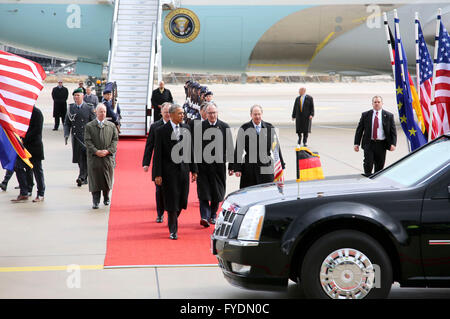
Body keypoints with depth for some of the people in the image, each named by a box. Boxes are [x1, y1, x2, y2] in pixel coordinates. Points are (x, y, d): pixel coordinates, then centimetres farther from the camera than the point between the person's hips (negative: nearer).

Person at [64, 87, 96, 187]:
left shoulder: (89, 108, 1)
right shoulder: (71, 108, 9)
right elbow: (66, 123, 11)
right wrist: (66, 134, -4)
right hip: (75, 137, 3)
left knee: (85, 157, -13)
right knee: (79, 159, 5)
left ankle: (81, 177, -14)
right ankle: (86, 178, 17)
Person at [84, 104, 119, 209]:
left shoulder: (111, 126, 7)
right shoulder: (89, 126, 2)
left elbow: (115, 140, 3)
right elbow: (87, 141, -3)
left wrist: (108, 151, -11)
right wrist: (96, 151, -14)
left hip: (108, 157, 2)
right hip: (94, 158, -2)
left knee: (107, 179, 10)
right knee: (95, 180, -3)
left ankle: (106, 198, 30)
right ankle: (95, 201, 2)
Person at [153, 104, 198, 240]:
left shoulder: (186, 128, 7)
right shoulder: (161, 131, -7)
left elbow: (190, 149, 12)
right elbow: (157, 154, -7)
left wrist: (193, 169, 9)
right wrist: (157, 174, -11)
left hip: (183, 168, 4)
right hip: (169, 171, -4)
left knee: (182, 200, 7)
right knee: (172, 200, -2)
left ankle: (173, 220, 34)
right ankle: (173, 230, 7)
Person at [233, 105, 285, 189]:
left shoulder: (269, 128, 7)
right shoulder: (244, 129, 0)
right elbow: (238, 150, 1)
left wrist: (281, 166, 10)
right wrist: (237, 168, -3)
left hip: (266, 168, 1)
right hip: (249, 169, -1)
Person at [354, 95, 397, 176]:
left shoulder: (389, 116, 6)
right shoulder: (365, 115, 7)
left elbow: (393, 131, 4)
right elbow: (359, 130, 8)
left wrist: (393, 144, -9)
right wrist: (356, 143, 0)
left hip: (381, 145, 0)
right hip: (369, 143, 0)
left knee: (379, 166, 4)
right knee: (368, 165, -9)